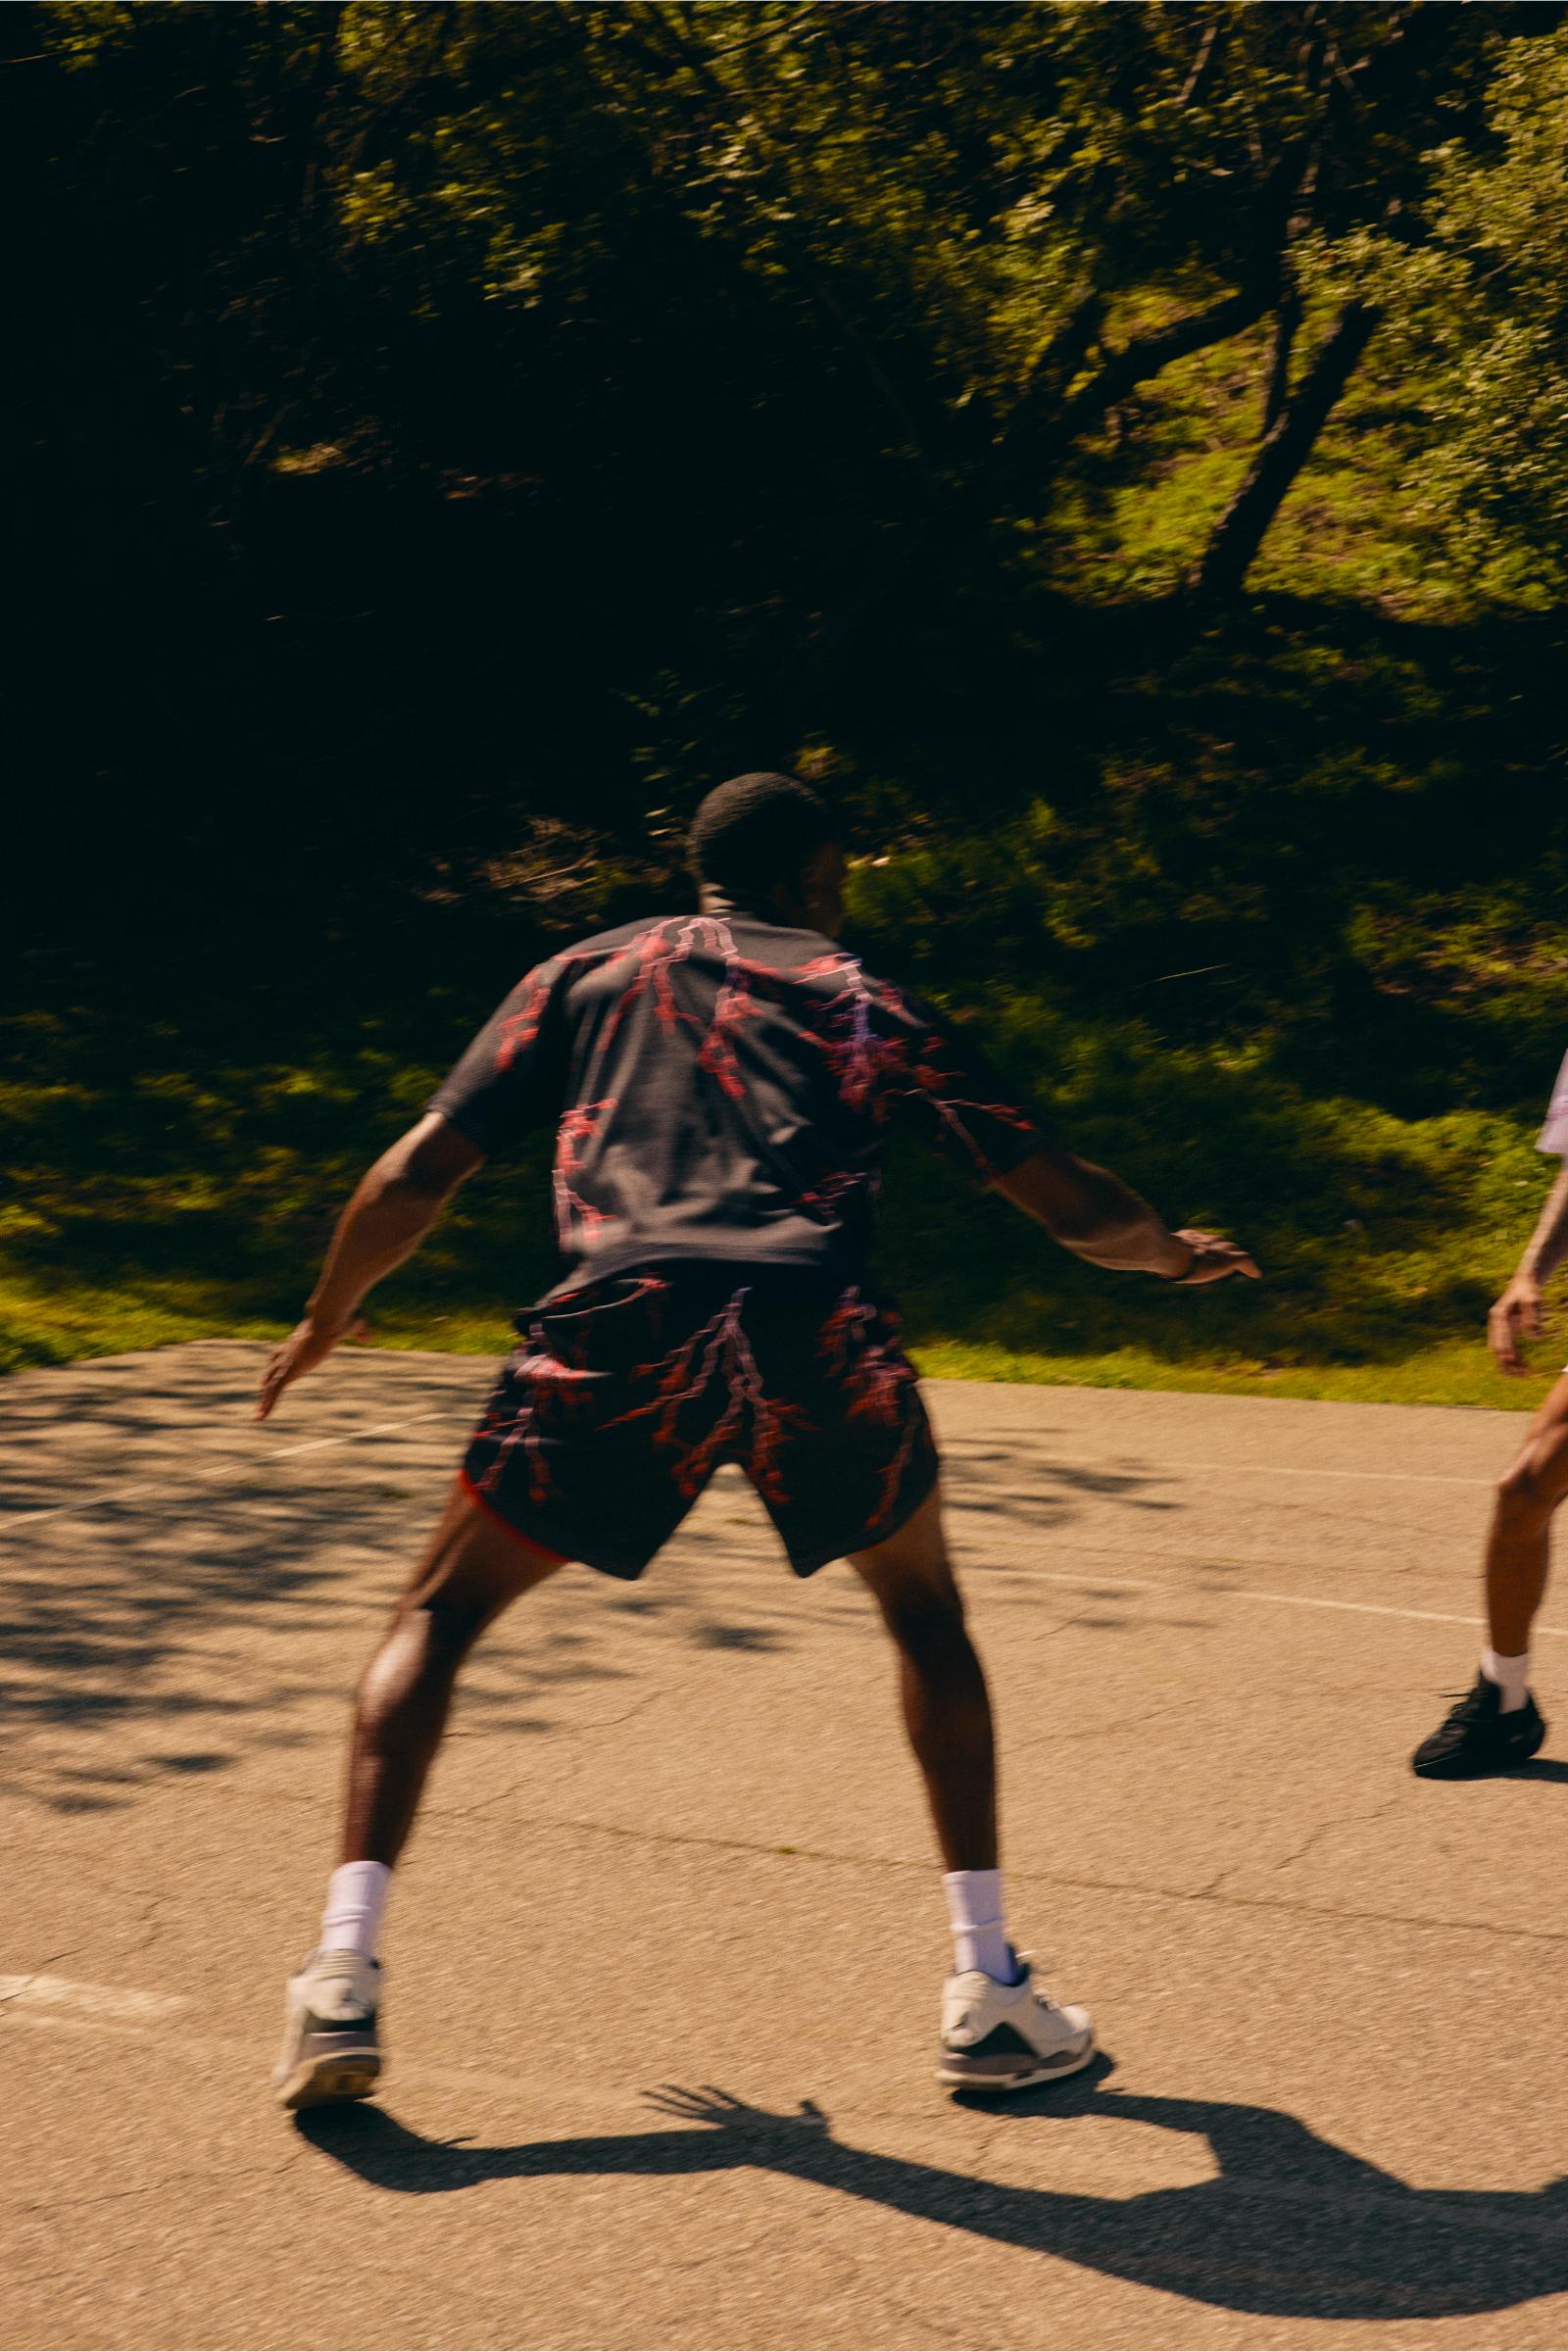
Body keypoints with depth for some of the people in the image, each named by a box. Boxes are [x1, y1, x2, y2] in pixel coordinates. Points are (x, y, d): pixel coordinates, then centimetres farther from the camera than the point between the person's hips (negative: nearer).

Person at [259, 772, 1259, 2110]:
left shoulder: (590, 974, 25)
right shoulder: (871, 1006, 24)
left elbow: (420, 1172, 18)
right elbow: (1067, 1203, 23)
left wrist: (327, 1318, 35)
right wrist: (1179, 1255, 44)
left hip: (626, 1322, 0)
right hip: (817, 1333, 1)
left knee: (442, 1613, 18)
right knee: (926, 1613, 26)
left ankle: (345, 1975, 2)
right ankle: (990, 1997, 21)